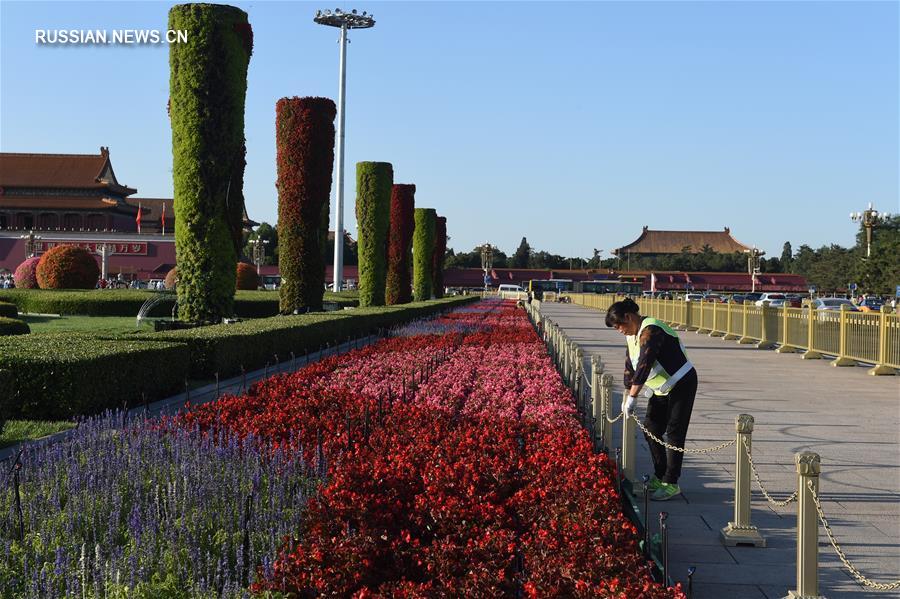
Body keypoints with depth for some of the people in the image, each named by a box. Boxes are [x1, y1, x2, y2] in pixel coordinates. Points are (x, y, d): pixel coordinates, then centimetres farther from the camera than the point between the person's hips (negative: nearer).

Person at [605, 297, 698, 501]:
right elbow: (630, 366, 11)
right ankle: (659, 477, 19)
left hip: (681, 384, -10)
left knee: (674, 434, -8)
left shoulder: (650, 330, -25)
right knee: (651, 429, 9)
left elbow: (644, 365, -32)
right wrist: (627, 395, 5)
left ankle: (671, 484, -4)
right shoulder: (632, 335, 6)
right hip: (662, 388, 10)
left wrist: (633, 396, -33)